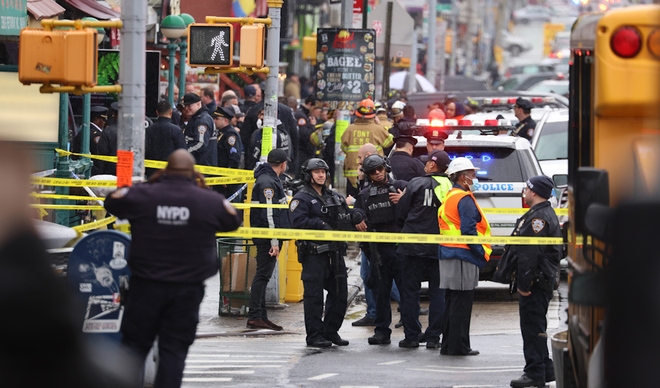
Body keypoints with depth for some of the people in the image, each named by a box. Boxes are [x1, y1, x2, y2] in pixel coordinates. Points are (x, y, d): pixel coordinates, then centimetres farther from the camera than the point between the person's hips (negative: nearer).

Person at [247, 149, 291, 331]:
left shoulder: (271, 180, 18)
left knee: (263, 275, 11)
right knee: (263, 274, -11)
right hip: (268, 237, -11)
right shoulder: (267, 183, -16)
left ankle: (261, 316, 15)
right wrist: (274, 242, -22)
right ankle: (255, 317, -13)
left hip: (269, 238, 11)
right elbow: (268, 214, -21)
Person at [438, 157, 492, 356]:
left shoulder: (449, 198, 18)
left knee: (452, 302, 14)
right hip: (463, 258, -10)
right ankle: (458, 346, -4)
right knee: (461, 303, -6)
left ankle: (448, 345, 17)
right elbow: (468, 231, -19)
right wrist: (482, 252, -13)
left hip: (448, 255, 10)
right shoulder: (464, 199, -12)